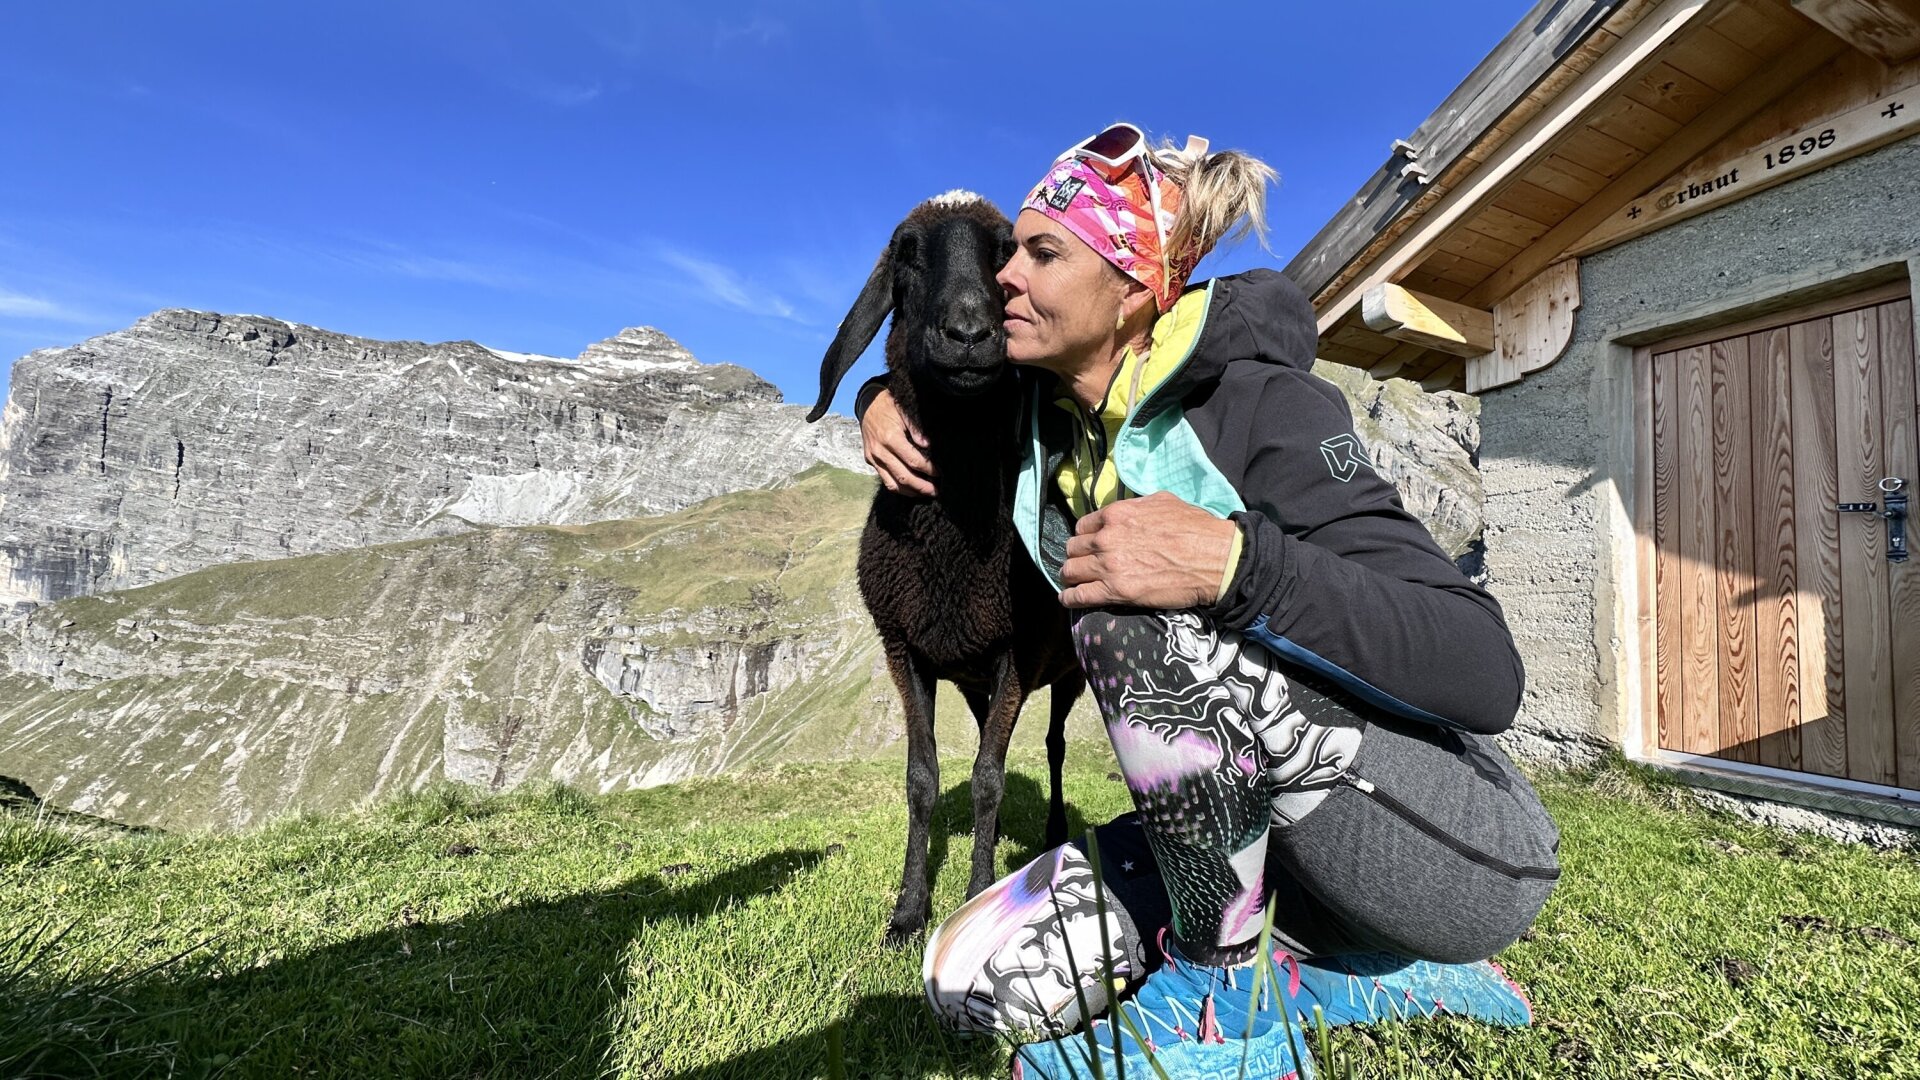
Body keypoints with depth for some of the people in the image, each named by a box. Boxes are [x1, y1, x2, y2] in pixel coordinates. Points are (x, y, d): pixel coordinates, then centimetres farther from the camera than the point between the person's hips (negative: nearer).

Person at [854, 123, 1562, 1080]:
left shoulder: (1259, 406, -20)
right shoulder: (1042, 414, -1)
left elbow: (1488, 672, -26)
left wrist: (1232, 561, -39)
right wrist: (883, 400, -1)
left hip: (1468, 854, -6)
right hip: (1263, 845, 7)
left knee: (1146, 627, -31)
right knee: (974, 971, -6)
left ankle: (1224, 975, -7)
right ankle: (1339, 971, 8)